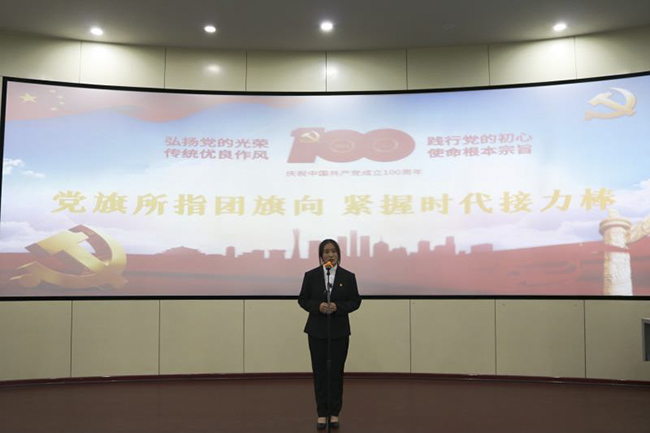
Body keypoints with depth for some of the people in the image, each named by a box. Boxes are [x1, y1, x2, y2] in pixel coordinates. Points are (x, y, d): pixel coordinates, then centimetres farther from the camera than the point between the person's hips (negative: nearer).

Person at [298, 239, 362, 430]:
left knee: (337, 372, 6)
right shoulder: (311, 275, -1)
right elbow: (303, 300, 1)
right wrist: (318, 306, -17)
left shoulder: (348, 276, -1)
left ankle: (334, 413, 17)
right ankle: (322, 413, 14)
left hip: (339, 331, 0)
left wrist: (338, 307, -17)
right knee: (320, 372, 4)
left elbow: (355, 301, 0)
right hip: (317, 330, 0)